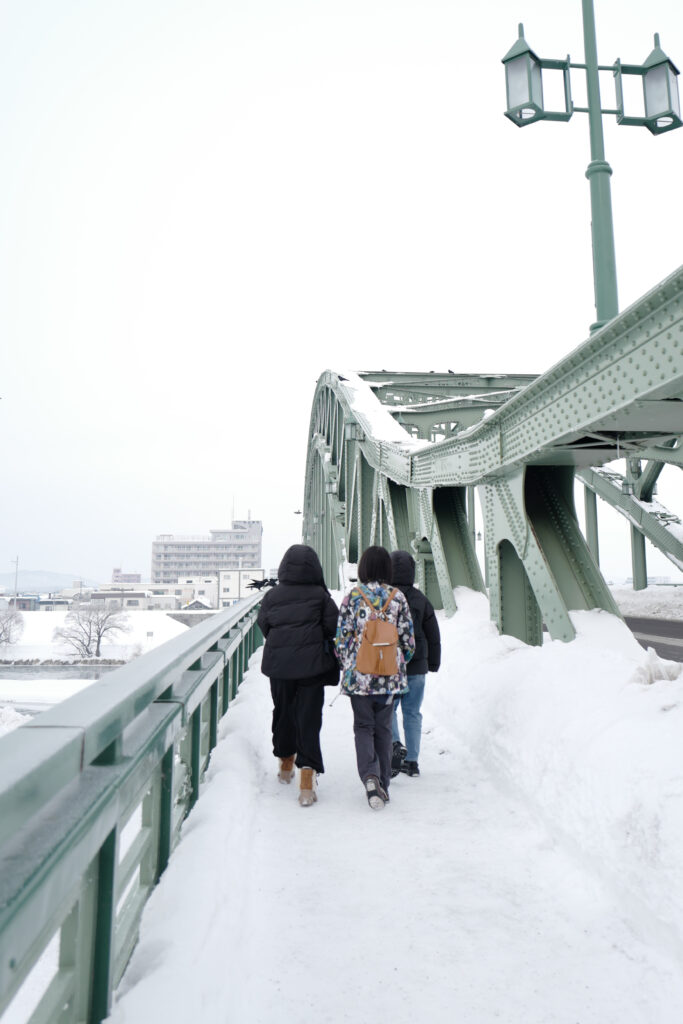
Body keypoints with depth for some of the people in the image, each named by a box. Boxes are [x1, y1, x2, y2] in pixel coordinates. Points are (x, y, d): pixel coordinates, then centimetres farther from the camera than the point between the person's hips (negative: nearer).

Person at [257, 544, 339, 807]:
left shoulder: (272, 595, -1)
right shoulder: (320, 595, -6)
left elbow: (263, 625, 5)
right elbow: (333, 626, -6)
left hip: (278, 664, 3)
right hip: (312, 664, -2)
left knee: (282, 712, 19)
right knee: (309, 718, 1)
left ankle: (285, 763, 36)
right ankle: (307, 773, -7)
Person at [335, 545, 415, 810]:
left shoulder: (352, 597, -6)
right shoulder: (398, 597, -2)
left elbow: (342, 638, -4)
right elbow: (408, 638, 1)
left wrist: (346, 665, 12)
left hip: (359, 674, -1)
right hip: (390, 676, 2)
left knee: (363, 726, 11)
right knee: (383, 728, 16)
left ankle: (370, 776, -11)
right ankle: (383, 783, 20)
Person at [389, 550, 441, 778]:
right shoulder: (420, 599, 3)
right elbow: (434, 635, 9)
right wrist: (433, 663, 19)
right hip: (416, 667, 3)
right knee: (412, 713, 11)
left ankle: (395, 745, -14)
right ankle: (412, 761, 14)